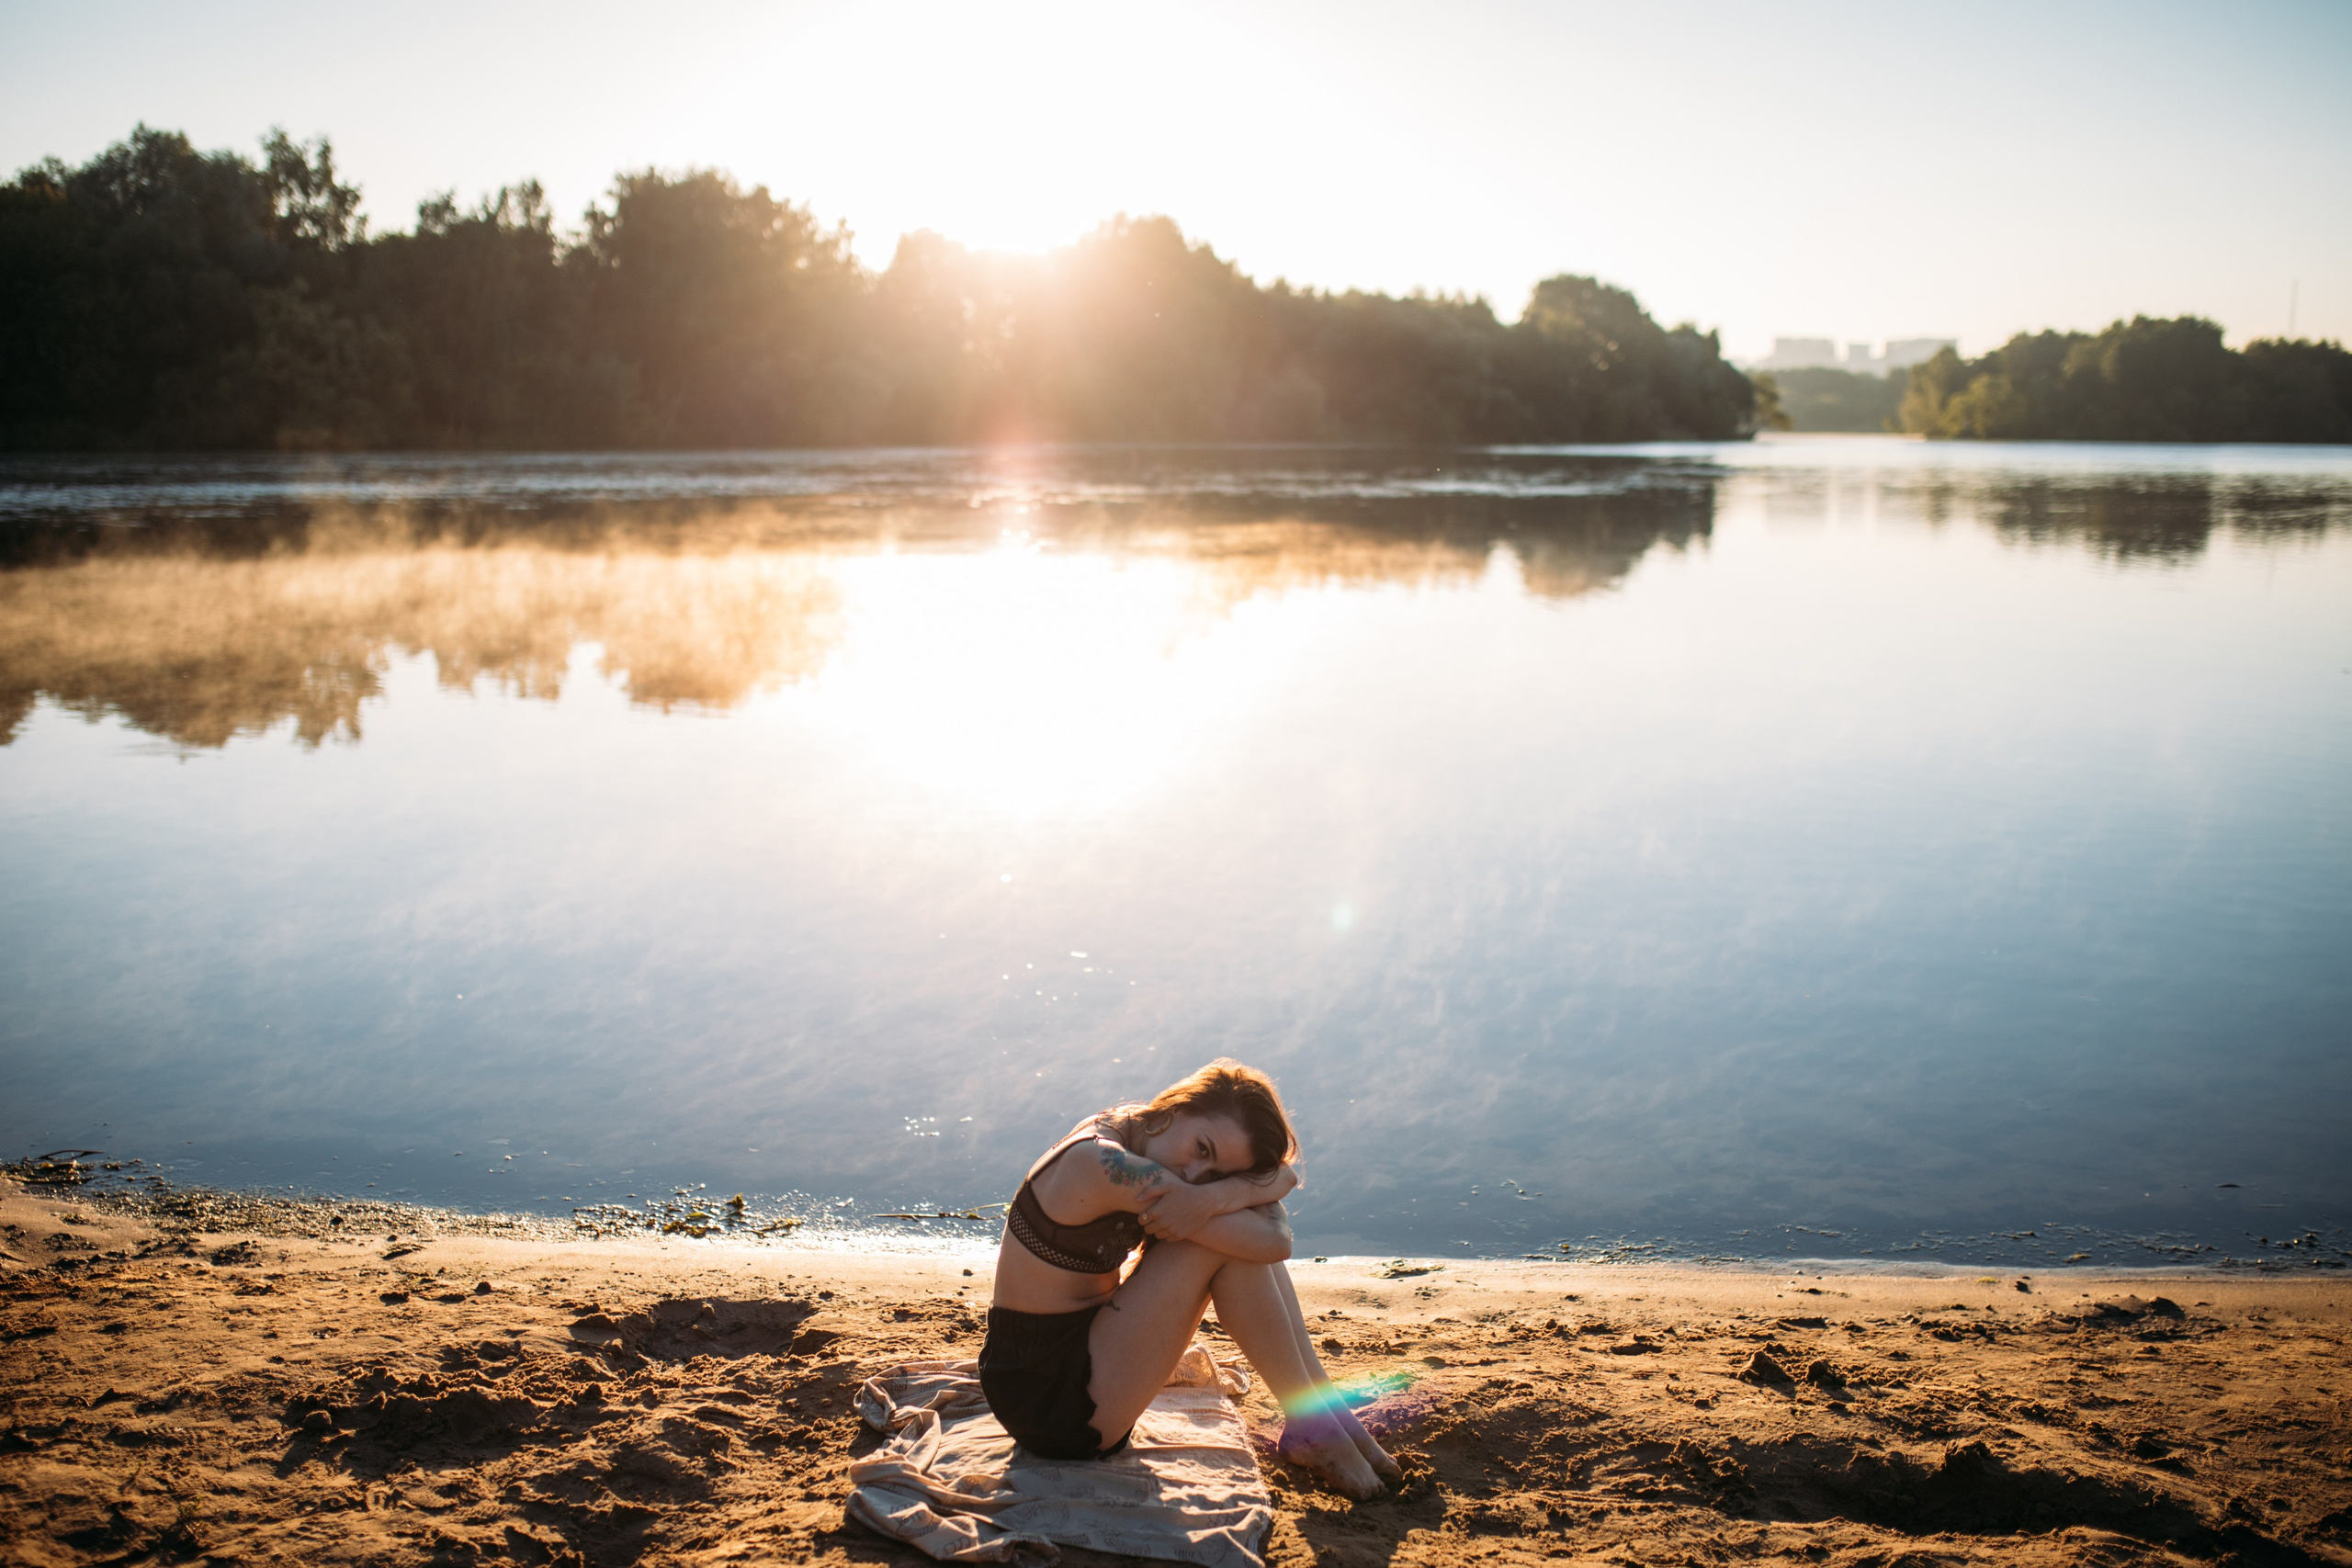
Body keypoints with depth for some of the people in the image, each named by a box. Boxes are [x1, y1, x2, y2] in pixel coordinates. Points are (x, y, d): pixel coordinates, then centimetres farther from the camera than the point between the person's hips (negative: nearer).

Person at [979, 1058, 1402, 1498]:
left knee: (1238, 1236, 1)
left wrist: (1216, 1195, -22)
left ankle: (1327, 1402, 5)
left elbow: (1283, 1175, -5)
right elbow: (1272, 1241, -29)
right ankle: (1310, 1428, -4)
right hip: (1049, 1403, -10)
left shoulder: (1130, 1131, 1)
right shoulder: (1104, 1164, -26)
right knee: (1225, 1244, -18)